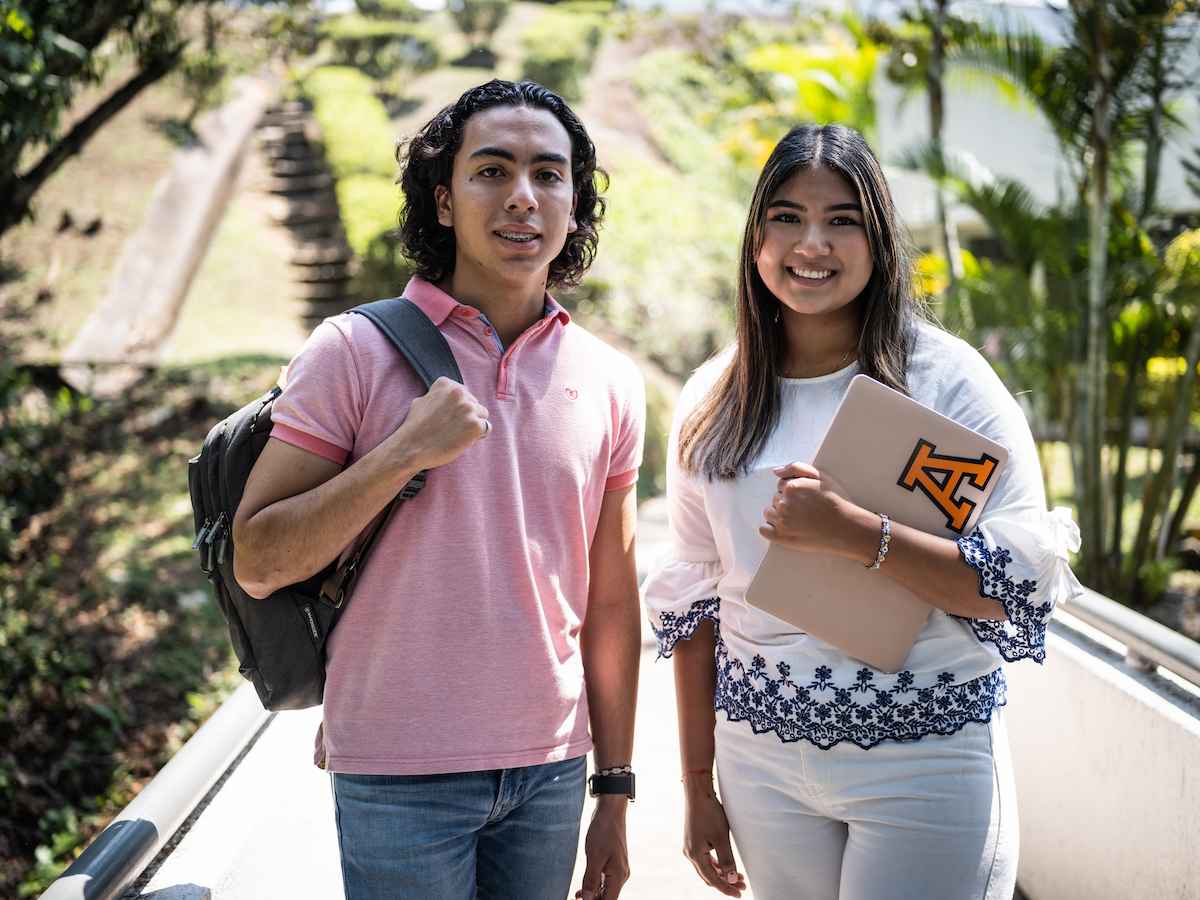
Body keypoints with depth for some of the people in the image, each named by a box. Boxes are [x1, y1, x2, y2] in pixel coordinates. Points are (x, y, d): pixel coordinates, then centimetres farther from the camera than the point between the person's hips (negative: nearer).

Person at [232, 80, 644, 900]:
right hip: (400, 774, -3)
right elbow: (258, 562, -9)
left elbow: (611, 602, 8)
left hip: (551, 770, 4)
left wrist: (615, 794, 9)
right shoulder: (354, 351, -7)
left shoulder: (612, 381, 4)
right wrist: (406, 453, -20)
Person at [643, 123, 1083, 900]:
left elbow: (1026, 581, -12)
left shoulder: (946, 377, -8)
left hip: (922, 760, -3)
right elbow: (693, 602, 9)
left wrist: (855, 532, -26)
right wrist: (698, 786, 10)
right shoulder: (713, 400, 4)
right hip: (759, 756, 4)